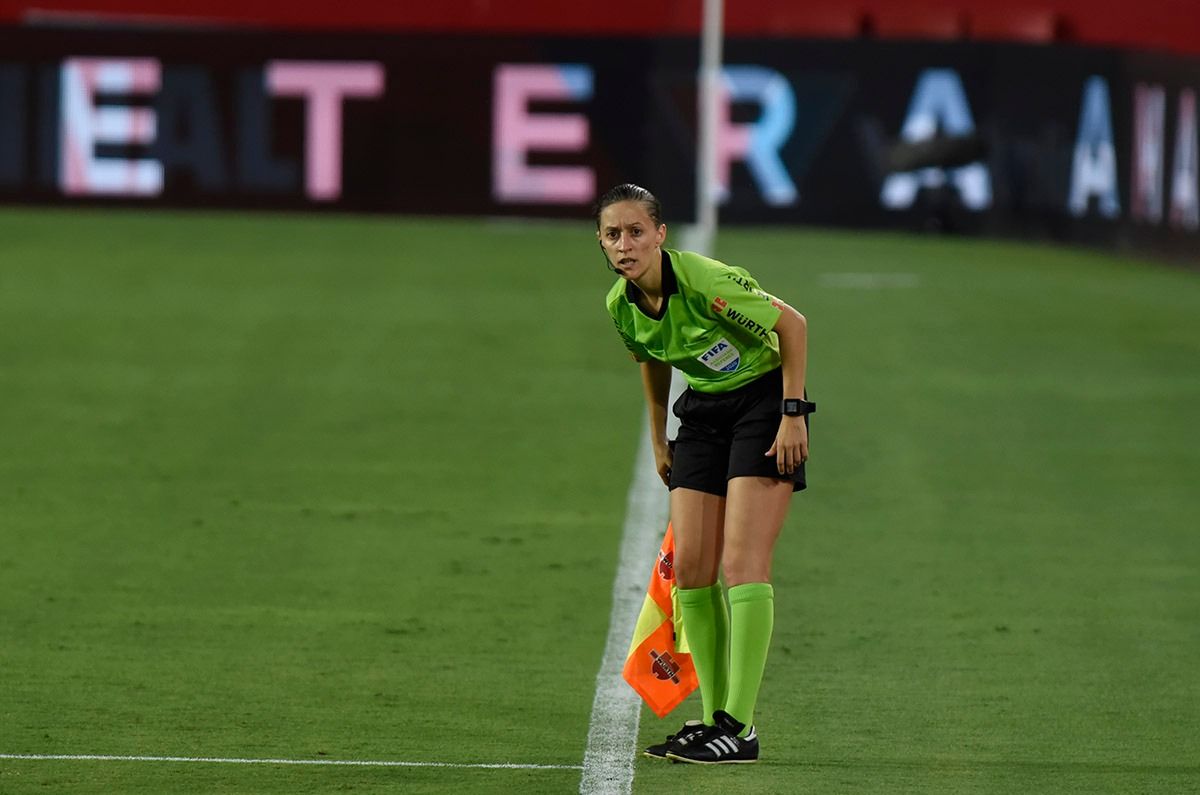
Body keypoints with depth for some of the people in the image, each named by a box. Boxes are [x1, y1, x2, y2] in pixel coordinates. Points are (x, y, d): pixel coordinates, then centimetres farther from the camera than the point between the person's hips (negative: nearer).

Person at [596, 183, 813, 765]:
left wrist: (793, 413, -17)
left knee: (742, 563, -15)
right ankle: (714, 718, 9)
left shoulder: (705, 282, -27)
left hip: (763, 400, -7)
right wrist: (659, 441, 19)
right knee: (690, 567, 0)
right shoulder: (621, 305, -6)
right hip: (703, 412, 7)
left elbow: (793, 325, -17)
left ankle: (740, 727, -15)